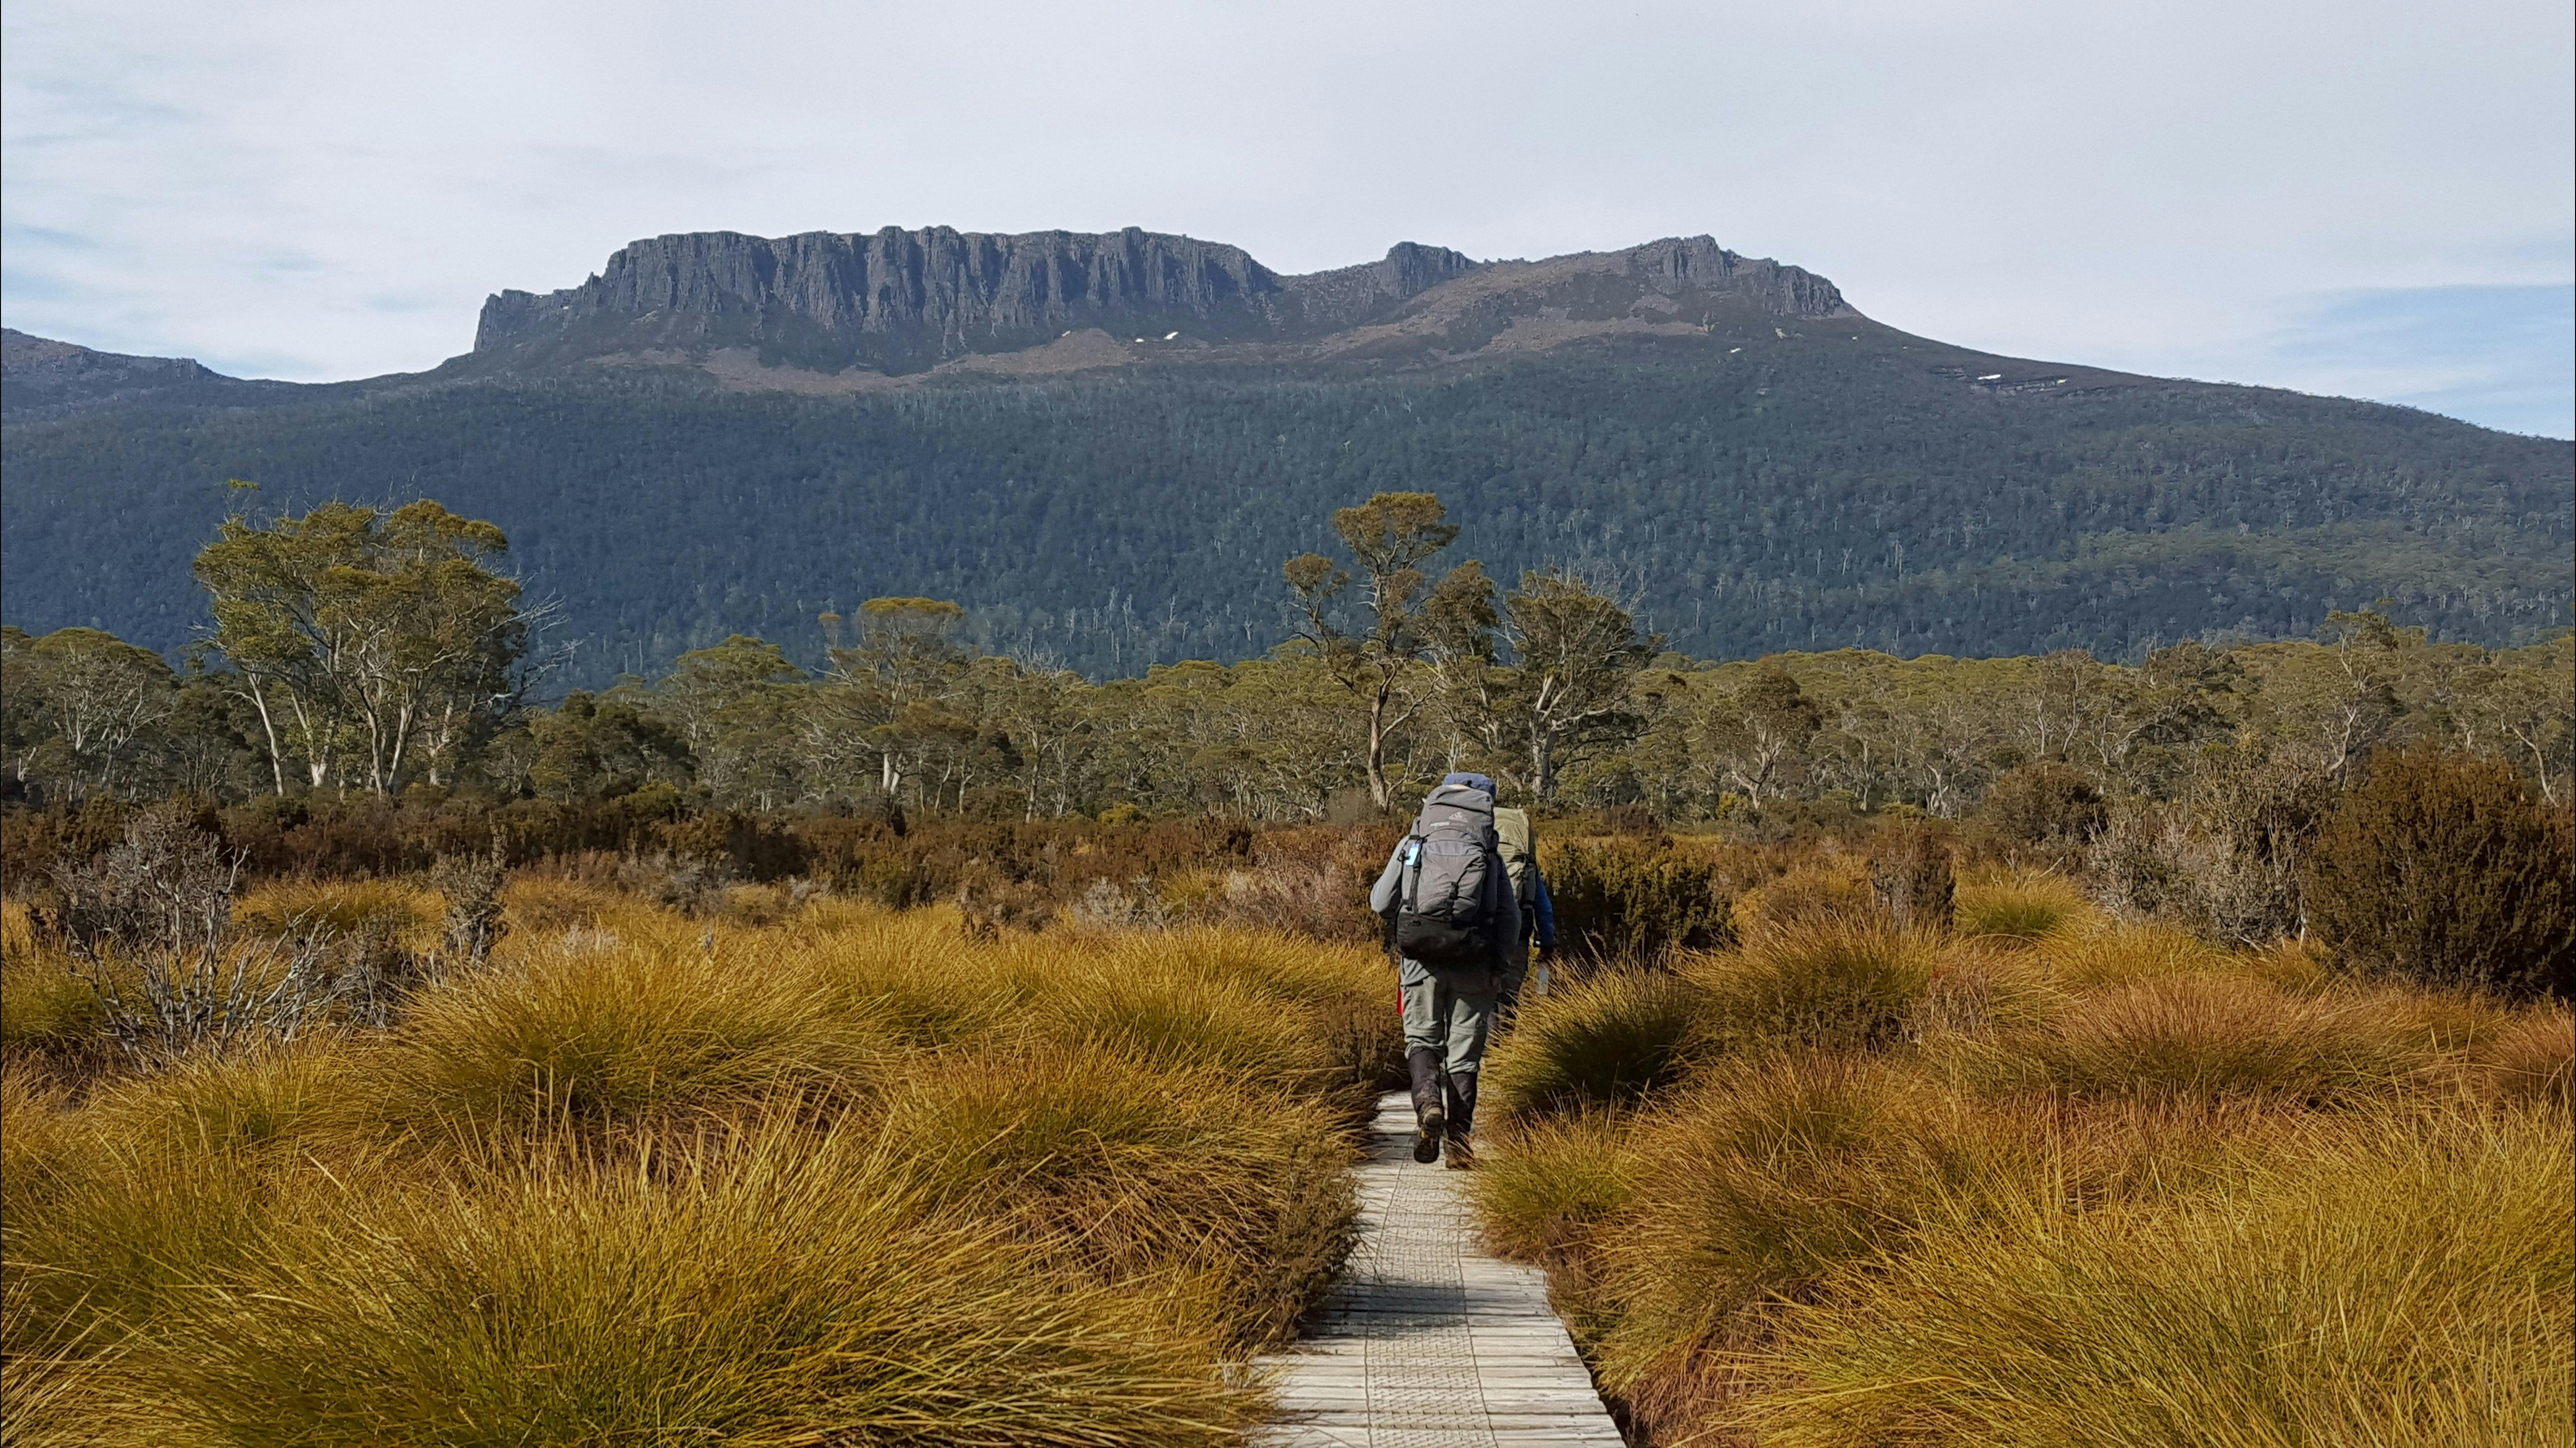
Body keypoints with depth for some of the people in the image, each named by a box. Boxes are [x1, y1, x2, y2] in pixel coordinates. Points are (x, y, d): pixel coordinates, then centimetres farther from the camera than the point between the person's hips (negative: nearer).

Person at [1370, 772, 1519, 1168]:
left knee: (1422, 1039, 13)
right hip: (1473, 965, 1)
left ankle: (1428, 1101, -15)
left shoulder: (1412, 846, 7)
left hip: (1420, 959, 0)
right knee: (1464, 1053, 9)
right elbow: (1510, 919, 4)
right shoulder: (1491, 856, 8)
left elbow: (1380, 902, 5)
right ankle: (1458, 1140, 7)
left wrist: (1399, 936, 24)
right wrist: (1498, 966, 14)